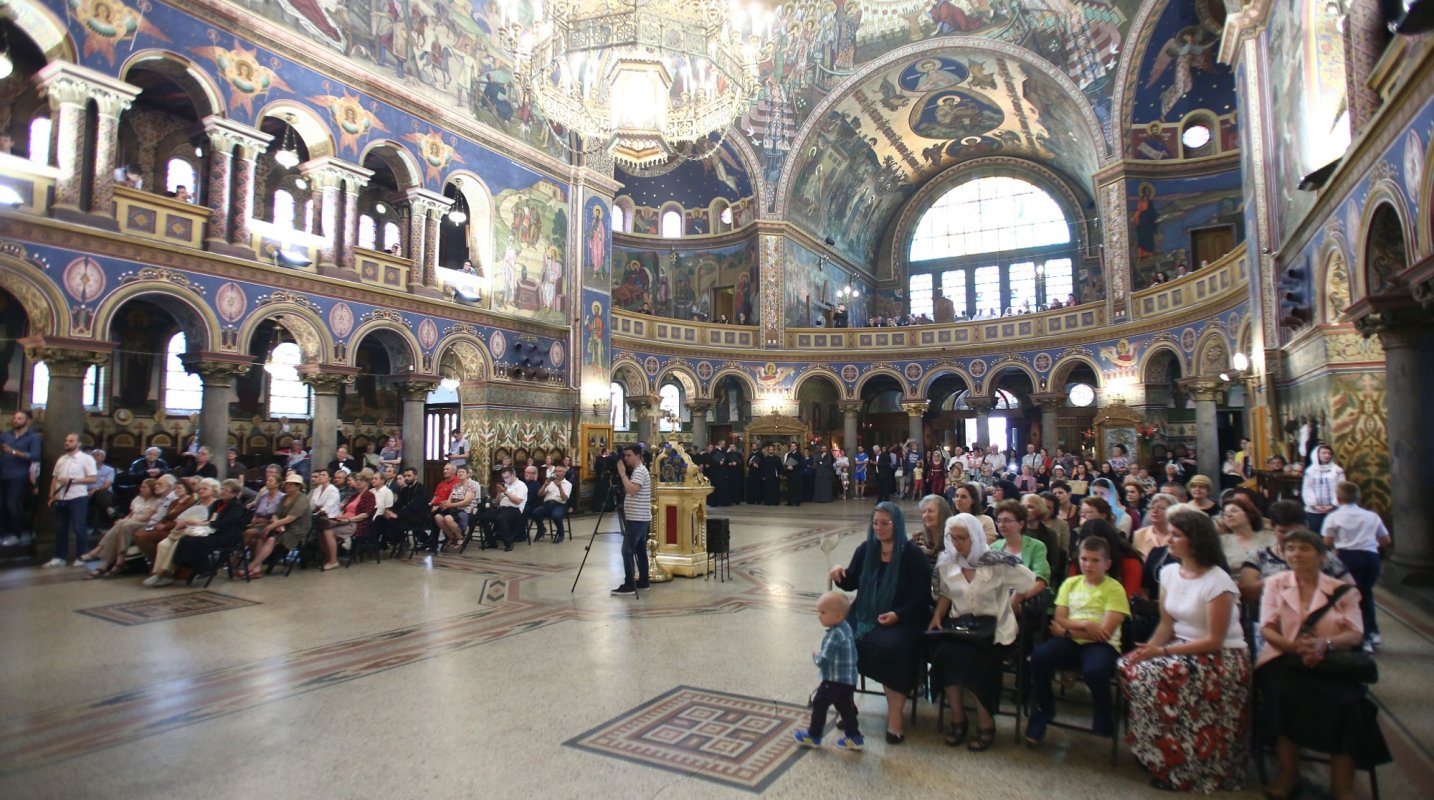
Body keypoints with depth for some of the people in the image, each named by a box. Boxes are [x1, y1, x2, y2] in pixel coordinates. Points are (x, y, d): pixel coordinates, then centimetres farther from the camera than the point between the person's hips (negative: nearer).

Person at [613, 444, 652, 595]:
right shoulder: (638, 471, 17)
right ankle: (643, 581, 17)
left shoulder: (639, 471, -15)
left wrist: (622, 474, -21)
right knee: (640, 551, 12)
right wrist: (622, 475, 9)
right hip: (641, 519, 11)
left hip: (636, 519, -11)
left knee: (627, 551, -10)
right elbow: (628, 490, 21)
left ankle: (629, 586, -11)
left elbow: (632, 490, -29)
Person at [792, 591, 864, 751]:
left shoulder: (834, 635, -27)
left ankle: (813, 736, 22)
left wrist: (815, 656, -6)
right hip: (848, 680, 9)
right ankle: (854, 737, 27)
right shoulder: (846, 627, 2)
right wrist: (820, 655, 4)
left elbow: (823, 661, -26)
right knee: (845, 708, 21)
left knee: (819, 704, 8)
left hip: (835, 682, -9)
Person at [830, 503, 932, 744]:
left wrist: (898, 615, -21)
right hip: (866, 615, 4)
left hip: (901, 621, -4)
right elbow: (851, 584, 15)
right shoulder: (865, 550, 7)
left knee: (891, 648, -34)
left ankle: (895, 713, -18)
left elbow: (922, 597, -7)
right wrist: (840, 573, -8)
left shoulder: (913, 556, -6)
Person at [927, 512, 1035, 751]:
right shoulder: (946, 562, 4)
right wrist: (937, 616, 2)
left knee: (971, 657, -31)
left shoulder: (996, 562, -9)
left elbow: (1031, 583, 0)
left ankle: (985, 724, -10)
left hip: (992, 626, -4)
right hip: (960, 623, 4)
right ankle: (957, 720, -8)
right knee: (944, 653, -27)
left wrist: (1011, 605, 1)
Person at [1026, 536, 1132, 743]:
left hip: (1101, 645, -3)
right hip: (1071, 642, 4)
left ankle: (1103, 718, -4)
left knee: (1095, 671, -38)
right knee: (1039, 655, -27)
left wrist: (1068, 630, -7)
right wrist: (1084, 624, -13)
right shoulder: (1070, 583, 13)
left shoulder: (1115, 589, 0)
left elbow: (1105, 633, -9)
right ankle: (1044, 709, -1)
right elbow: (1059, 619, 6)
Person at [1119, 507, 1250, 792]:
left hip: (1222, 657, -6)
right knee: (1130, 665, -17)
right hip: (1182, 647, 7)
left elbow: (1214, 640, -18)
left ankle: (1175, 765, -8)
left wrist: (1163, 651, -22)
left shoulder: (1217, 582, -18)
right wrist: (1150, 648, -14)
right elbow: (1166, 625, 5)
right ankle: (1152, 750, -1)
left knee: (1157, 676, -28)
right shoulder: (1169, 573, 3)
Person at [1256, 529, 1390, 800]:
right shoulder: (1275, 584, 13)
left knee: (1346, 702, -30)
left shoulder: (1342, 591, 12)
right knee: (1283, 694, -31)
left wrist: (1324, 644, -22)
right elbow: (1267, 629, 5)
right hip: (1284, 660, 0)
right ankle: (1288, 772, -13)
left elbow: (1355, 634, 0)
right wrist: (1295, 646, -17)